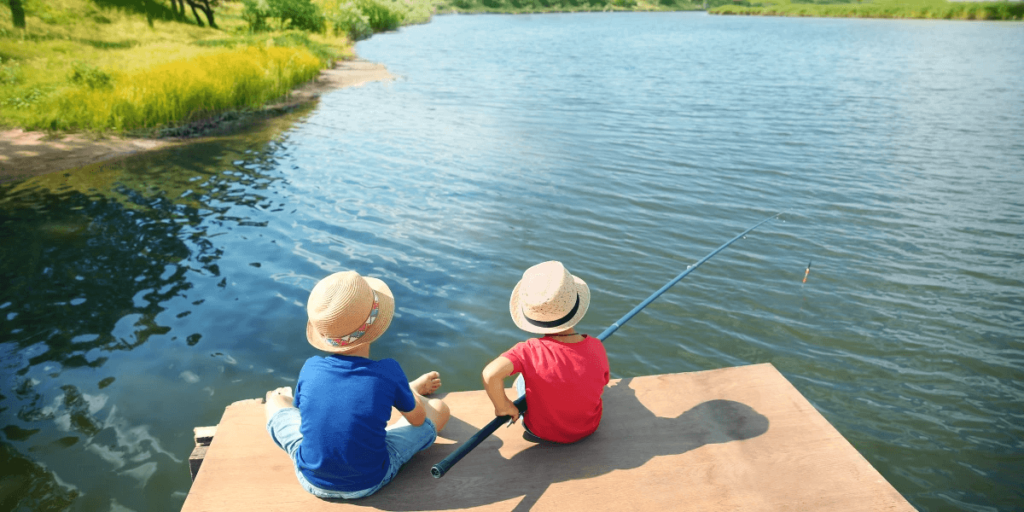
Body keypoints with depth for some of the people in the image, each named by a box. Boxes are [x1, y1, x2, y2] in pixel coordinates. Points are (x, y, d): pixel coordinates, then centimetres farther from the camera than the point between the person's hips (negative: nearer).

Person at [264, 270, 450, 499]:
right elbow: (418, 419, -5)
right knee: (440, 408, 13)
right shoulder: (388, 373, -24)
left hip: (311, 479, 2)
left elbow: (303, 413, 3)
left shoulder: (310, 369, -18)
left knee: (276, 397, 24)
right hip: (369, 483, -1)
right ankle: (411, 391, 47)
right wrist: (406, 391, 17)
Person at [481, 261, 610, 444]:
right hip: (589, 427, 2)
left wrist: (502, 406, -27)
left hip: (541, 432, -2)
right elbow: (603, 382, -4)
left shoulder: (530, 352, -32)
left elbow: (490, 374, -46)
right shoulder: (596, 348, -22)